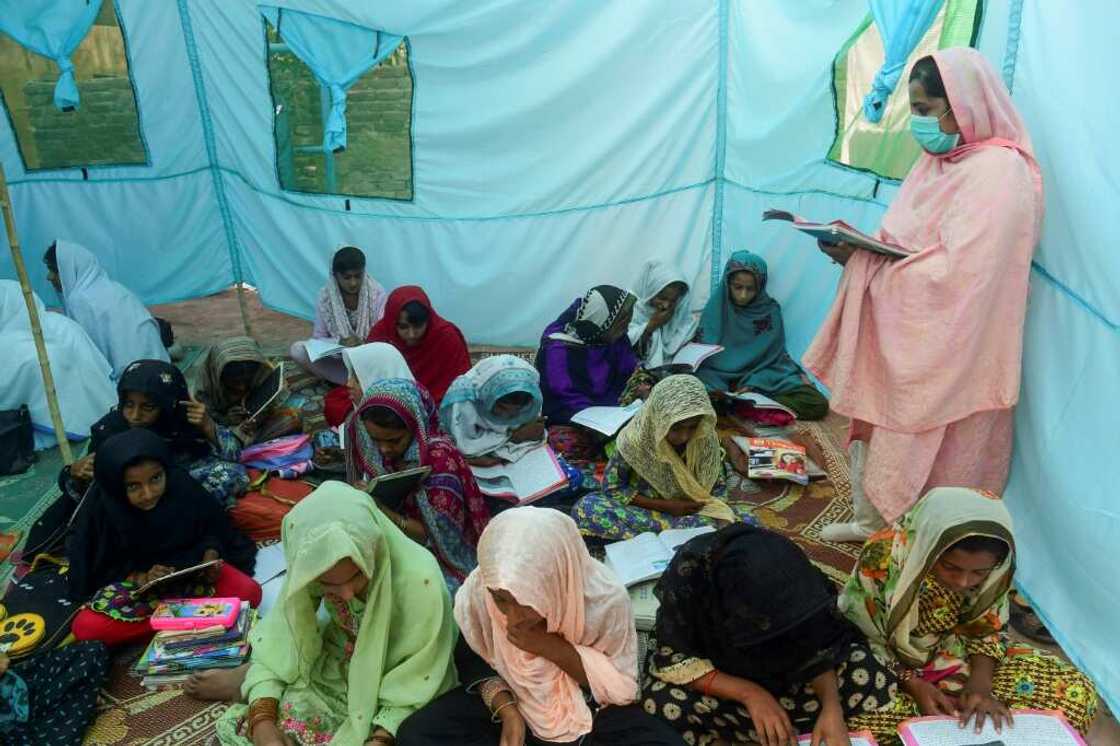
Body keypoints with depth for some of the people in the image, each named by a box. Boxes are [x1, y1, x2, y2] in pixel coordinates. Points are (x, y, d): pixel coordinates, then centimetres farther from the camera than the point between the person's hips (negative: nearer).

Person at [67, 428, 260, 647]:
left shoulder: (182, 486, -18)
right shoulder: (101, 508, -19)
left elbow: (212, 529, -1)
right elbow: (98, 570, -8)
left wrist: (211, 556, -20)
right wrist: (140, 578, -24)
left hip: (188, 570, 0)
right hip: (131, 581, 1)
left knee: (248, 592, -24)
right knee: (86, 627, -29)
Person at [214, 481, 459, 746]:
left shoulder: (421, 582, -34)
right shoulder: (311, 568, -22)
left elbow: (416, 683, -22)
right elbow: (277, 640, -13)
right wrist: (262, 720, -25)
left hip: (394, 684, -2)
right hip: (334, 667, 3)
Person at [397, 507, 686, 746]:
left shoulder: (606, 598, -29)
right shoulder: (477, 591, -24)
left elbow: (622, 686, -16)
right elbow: (474, 660, -4)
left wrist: (551, 647, -29)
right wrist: (507, 711, -22)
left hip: (588, 709, -1)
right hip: (509, 699, 1)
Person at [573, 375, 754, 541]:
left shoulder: (706, 439, -15)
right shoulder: (634, 439, -21)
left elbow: (718, 487, -1)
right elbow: (612, 488, -12)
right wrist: (665, 505, -19)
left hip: (690, 511, 2)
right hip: (646, 508, -1)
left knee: (745, 518, -24)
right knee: (585, 508, -28)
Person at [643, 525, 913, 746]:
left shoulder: (790, 575, -28)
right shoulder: (686, 574, -35)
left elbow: (818, 648, -15)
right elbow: (671, 660, -27)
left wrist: (831, 706, -32)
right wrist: (750, 693, -34)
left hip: (779, 660, 2)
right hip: (713, 659, -2)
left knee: (863, 670, -21)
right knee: (662, 700, -34)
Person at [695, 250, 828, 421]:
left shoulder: (770, 310, 3)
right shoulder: (717, 306, -1)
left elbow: (774, 355, 2)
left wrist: (752, 385, -16)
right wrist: (718, 392, -22)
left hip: (765, 377, 3)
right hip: (722, 380, -3)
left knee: (817, 403, -20)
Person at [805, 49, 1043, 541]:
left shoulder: (998, 171, -18)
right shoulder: (940, 160, 9)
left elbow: (958, 272, -26)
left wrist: (865, 259, -18)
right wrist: (859, 247, -5)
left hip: (946, 349, -8)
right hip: (904, 336, 8)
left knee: (927, 451, 6)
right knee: (880, 429, 17)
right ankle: (876, 520, 36)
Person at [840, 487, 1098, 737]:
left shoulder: (993, 567, -17)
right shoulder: (884, 557, -30)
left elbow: (986, 629, -3)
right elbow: (858, 641, -18)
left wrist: (979, 684, -21)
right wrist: (913, 685, -28)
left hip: (954, 655, 4)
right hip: (889, 666, -4)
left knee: (1075, 690, -8)